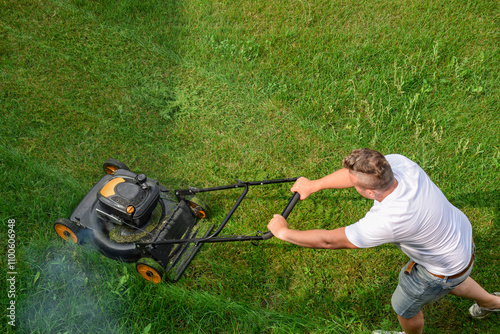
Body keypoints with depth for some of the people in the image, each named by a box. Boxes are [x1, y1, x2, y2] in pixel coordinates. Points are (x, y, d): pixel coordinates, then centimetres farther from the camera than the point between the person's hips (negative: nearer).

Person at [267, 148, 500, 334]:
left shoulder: (386, 220, -45)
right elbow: (356, 173, -8)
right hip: (459, 231, 7)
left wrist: (284, 232, -20)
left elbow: (329, 241, -34)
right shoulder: (398, 162, -28)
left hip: (447, 268, -7)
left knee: (404, 307, 21)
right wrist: (313, 185, -2)